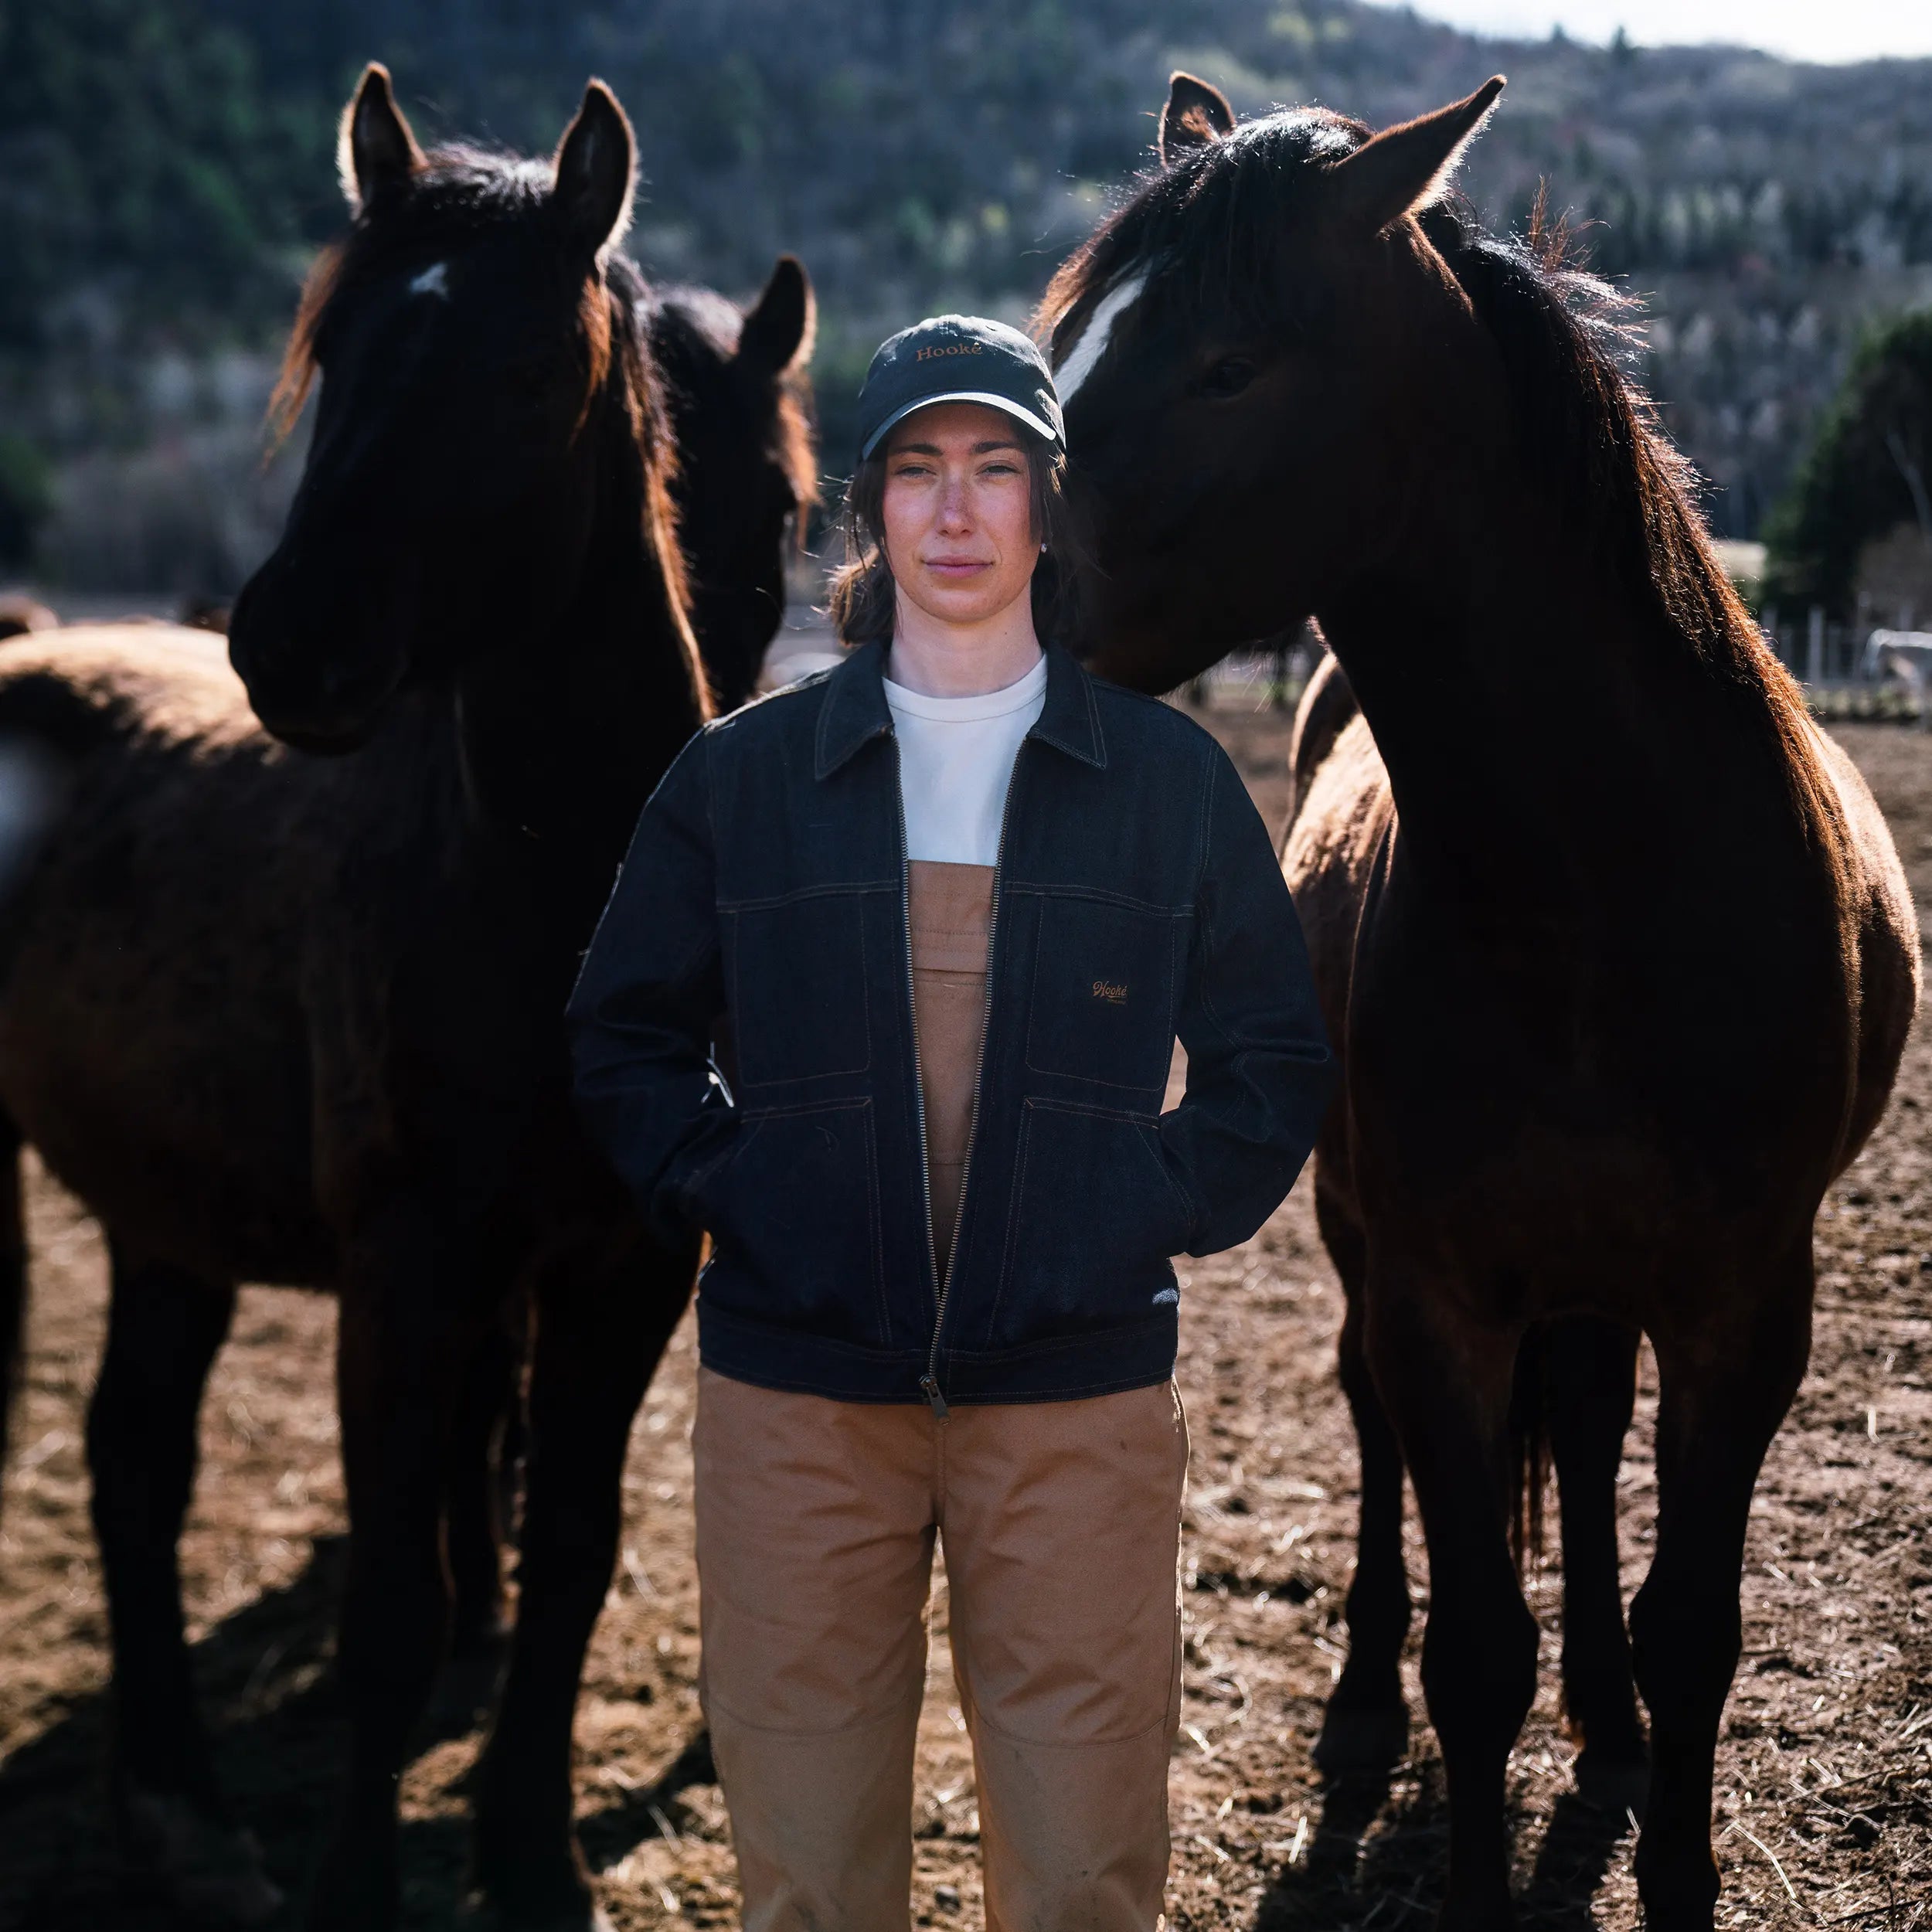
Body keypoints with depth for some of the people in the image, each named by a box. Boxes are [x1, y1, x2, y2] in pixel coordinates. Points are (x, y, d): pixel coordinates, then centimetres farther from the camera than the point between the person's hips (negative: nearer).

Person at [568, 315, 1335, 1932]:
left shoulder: (1170, 779, 5)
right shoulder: (743, 777, 5)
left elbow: (1276, 1060, 9)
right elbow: (626, 1041, 11)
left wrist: (1157, 1212, -3)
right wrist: (722, 1192, -2)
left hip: (1079, 1390, 0)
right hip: (796, 1390, 1)